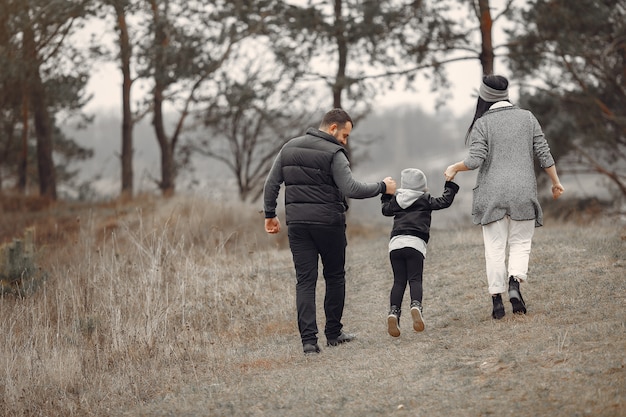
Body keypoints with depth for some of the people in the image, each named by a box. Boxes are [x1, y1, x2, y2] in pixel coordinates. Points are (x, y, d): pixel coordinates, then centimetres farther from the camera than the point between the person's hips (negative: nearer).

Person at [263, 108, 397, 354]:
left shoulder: (289, 148, 9)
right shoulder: (333, 153, -10)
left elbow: (271, 184, 10)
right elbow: (351, 189, -18)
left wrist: (270, 214, 17)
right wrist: (383, 187, -8)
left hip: (297, 224, 4)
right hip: (328, 223, -4)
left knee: (305, 281, 1)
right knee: (335, 277, 14)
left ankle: (308, 339, -8)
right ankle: (333, 333, 19)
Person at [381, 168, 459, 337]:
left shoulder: (396, 200, 21)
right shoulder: (425, 199, 12)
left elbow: (385, 210, 35)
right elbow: (444, 202, 12)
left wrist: (386, 194, 50)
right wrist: (450, 186, 26)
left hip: (395, 243, 3)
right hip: (415, 242, -3)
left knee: (399, 282, 3)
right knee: (415, 279, -6)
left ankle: (394, 311, -18)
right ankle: (416, 305, -34)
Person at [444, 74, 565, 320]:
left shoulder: (482, 124, -3)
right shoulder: (527, 118, 5)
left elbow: (475, 160, -10)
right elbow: (544, 155, 4)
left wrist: (454, 169, 8)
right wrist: (556, 183, 14)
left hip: (492, 194, -1)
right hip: (523, 192, 1)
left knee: (494, 247, 4)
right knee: (520, 243, 9)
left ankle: (497, 299, 1)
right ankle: (515, 283, -16)